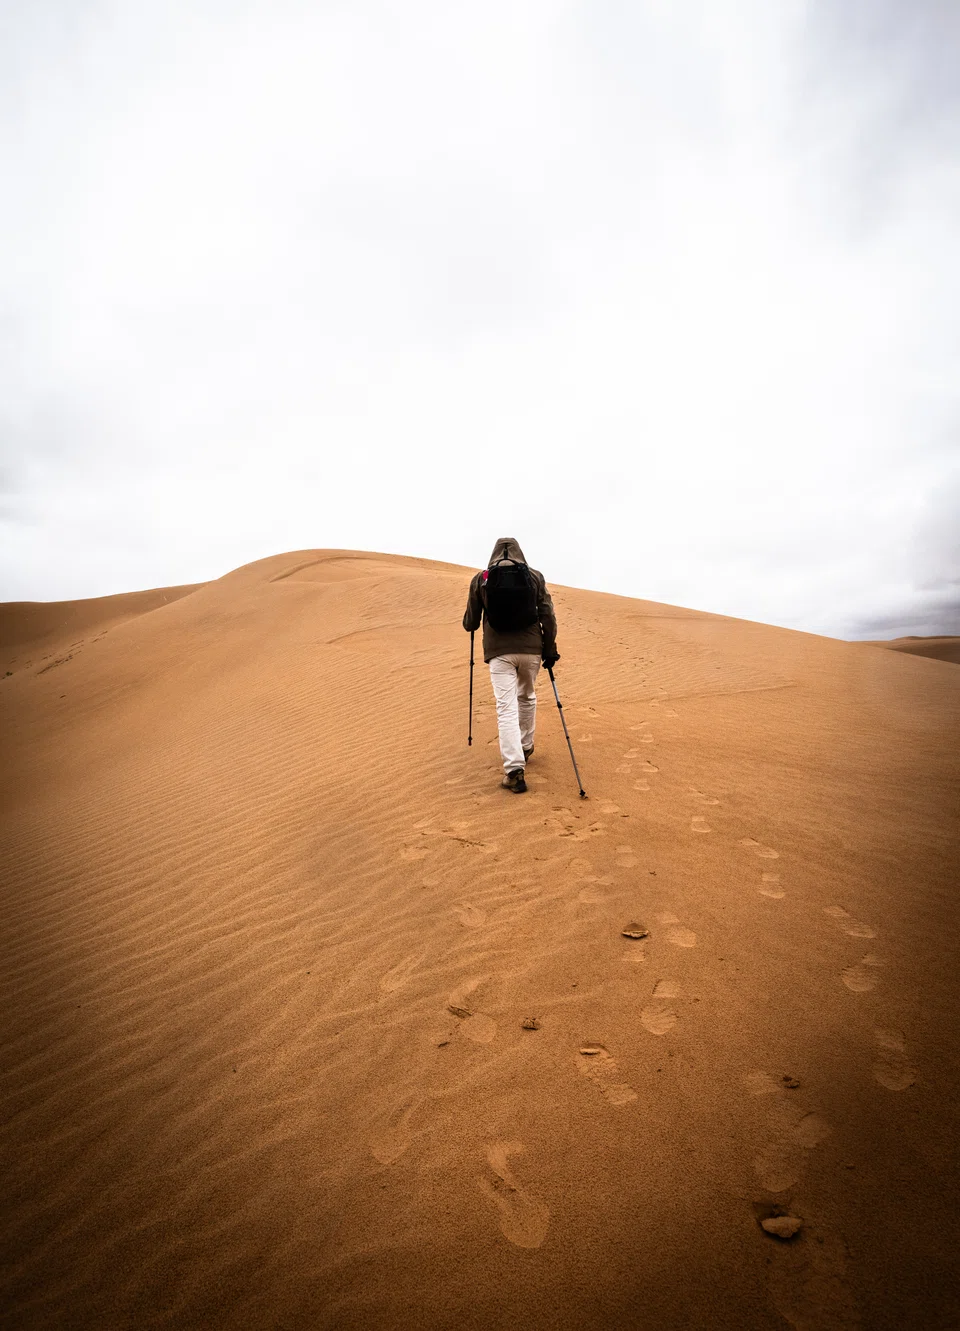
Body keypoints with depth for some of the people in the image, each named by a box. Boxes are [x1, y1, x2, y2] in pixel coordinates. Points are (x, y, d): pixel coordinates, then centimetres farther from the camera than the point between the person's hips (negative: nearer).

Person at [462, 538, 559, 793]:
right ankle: (526, 747, 39)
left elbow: (470, 621, 11)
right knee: (527, 698, 24)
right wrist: (550, 650, 10)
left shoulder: (481, 579, 5)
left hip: (498, 651, -2)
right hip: (531, 648, 2)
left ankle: (514, 768, -14)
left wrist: (469, 626, 35)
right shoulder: (535, 576, 6)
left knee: (506, 708, -4)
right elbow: (548, 616, 2)